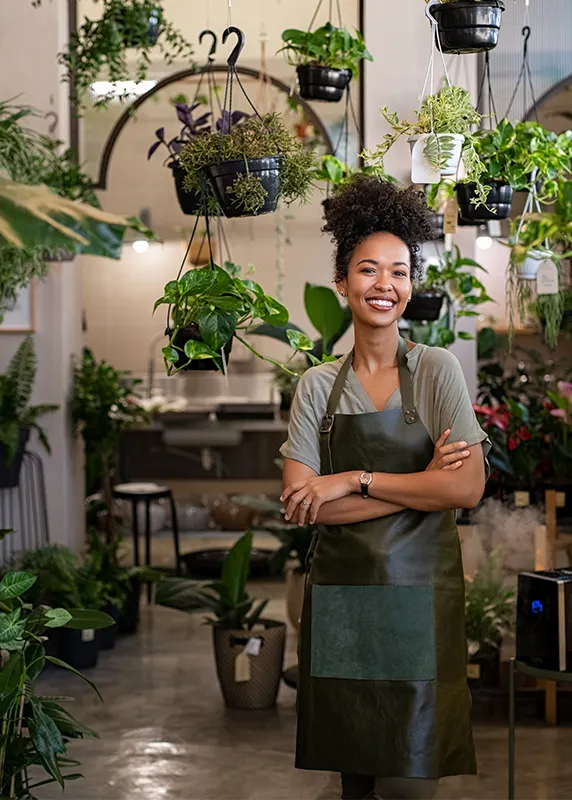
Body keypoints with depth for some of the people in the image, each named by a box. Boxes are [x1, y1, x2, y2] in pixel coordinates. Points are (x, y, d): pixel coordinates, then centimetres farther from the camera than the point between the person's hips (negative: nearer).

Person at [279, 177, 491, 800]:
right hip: (340, 594, 2)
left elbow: (467, 489, -11)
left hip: (418, 592, -2)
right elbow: (301, 505, -5)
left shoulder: (436, 370, -1)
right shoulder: (318, 385, 5)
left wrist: (353, 481, -12)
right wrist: (421, 484, -11)